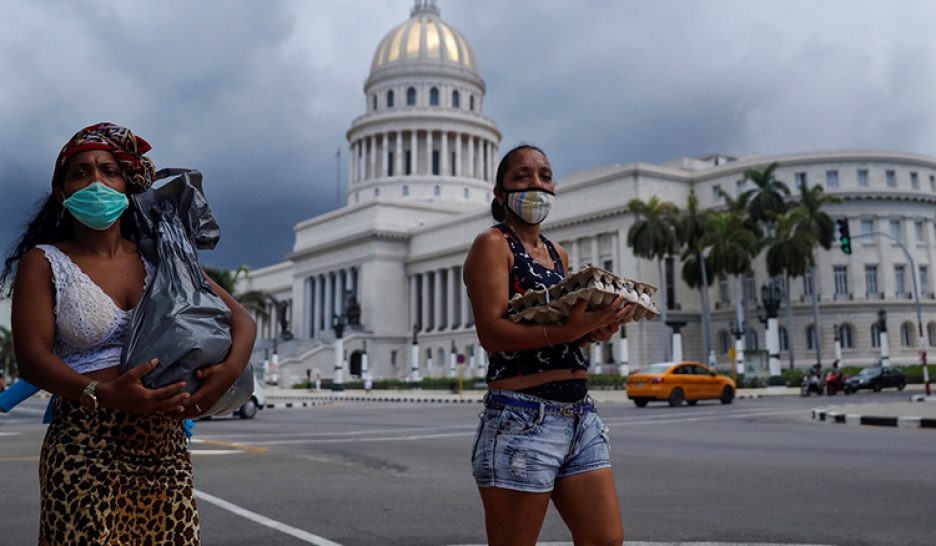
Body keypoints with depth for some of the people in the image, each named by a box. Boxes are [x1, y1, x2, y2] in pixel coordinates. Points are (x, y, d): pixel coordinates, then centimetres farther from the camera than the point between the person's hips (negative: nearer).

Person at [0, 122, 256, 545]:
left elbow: (241, 320, 9)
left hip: (167, 451, 3)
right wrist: (104, 395, -26)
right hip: (86, 453, -3)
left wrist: (229, 371, -13)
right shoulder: (44, 263, 5)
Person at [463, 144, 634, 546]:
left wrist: (596, 329, -5)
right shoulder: (492, 245, -4)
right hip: (523, 420, -7)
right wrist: (567, 331, -28)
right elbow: (492, 333, -16)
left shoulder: (559, 254, 17)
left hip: (581, 416, 8)